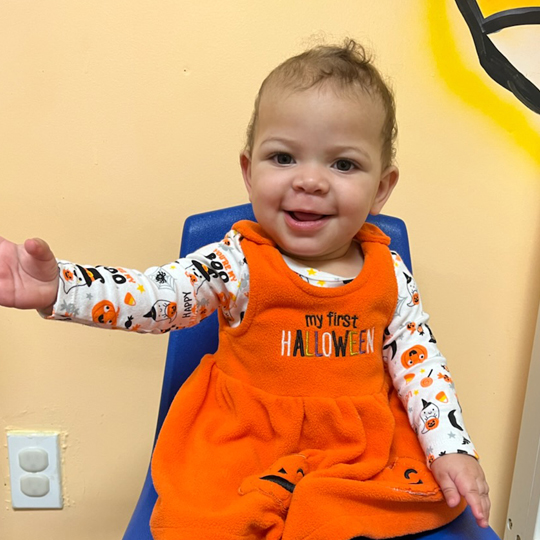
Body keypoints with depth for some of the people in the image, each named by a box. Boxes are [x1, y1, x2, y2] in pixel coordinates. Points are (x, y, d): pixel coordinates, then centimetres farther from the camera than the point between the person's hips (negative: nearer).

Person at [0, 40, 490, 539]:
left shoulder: (391, 276, -3)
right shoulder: (237, 265, -11)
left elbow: (418, 357, 3)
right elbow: (152, 296, -17)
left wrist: (451, 447, -3)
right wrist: (56, 286, -31)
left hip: (365, 446, 4)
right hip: (245, 443, -3)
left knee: (439, 491, -13)